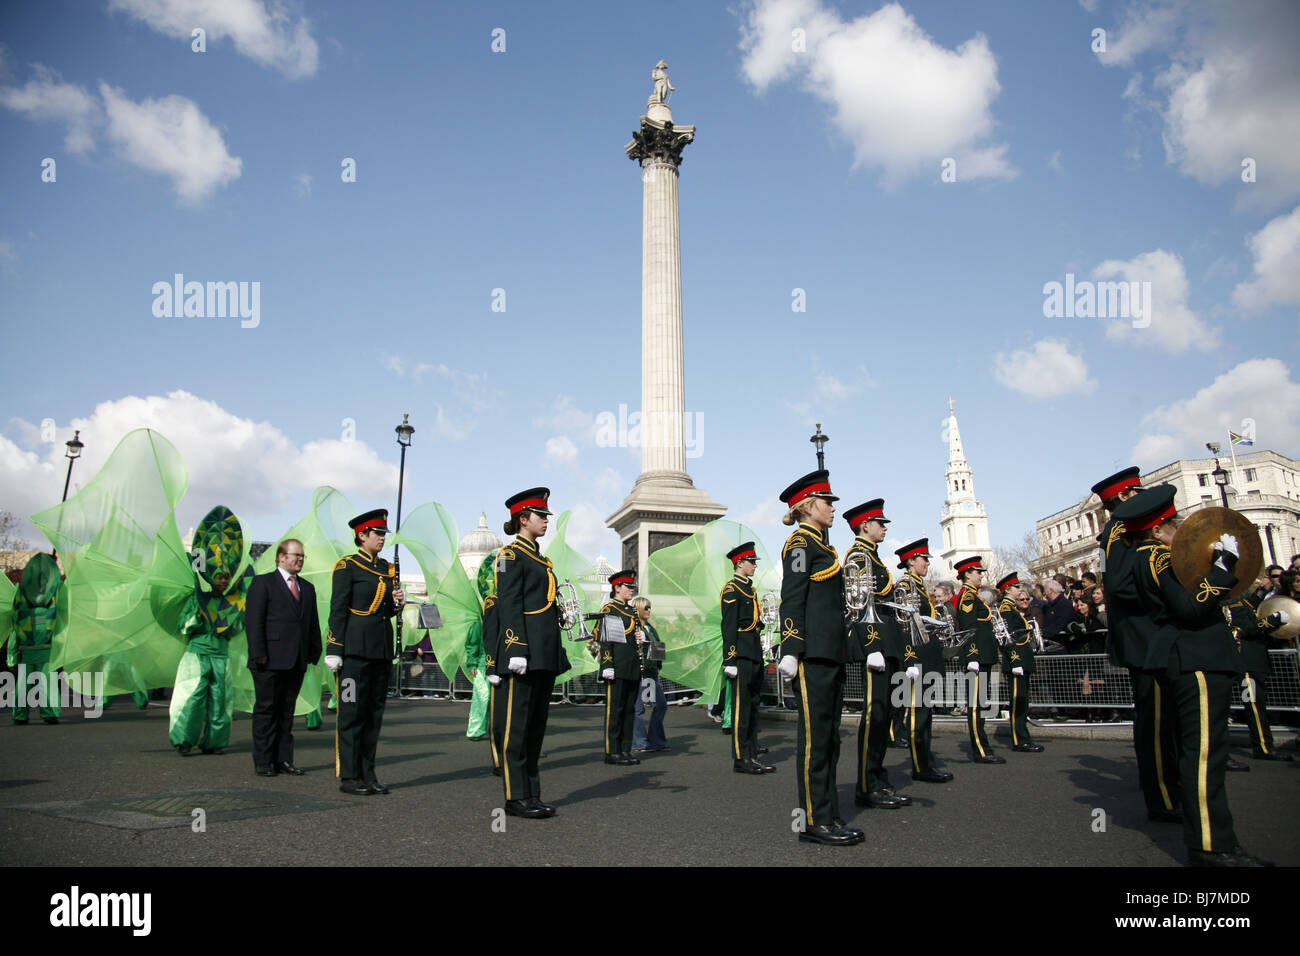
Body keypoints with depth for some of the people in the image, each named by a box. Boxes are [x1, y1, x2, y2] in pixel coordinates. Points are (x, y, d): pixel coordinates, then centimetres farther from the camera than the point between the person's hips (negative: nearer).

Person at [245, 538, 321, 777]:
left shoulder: (307, 588, 17)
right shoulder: (263, 583, -1)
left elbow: (313, 624, 17)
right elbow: (253, 621, -7)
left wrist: (314, 653, 9)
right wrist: (258, 653, -14)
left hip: (297, 662, 6)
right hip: (270, 661, -5)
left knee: (287, 711, 10)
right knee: (266, 710, 2)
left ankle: (283, 759, 17)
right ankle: (263, 761, 11)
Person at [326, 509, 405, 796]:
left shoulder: (387, 568, 15)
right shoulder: (347, 567, -4)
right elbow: (338, 611, -8)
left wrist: (398, 603, -3)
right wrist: (335, 651, -12)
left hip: (382, 647, 7)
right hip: (356, 646, -7)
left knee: (374, 711, 9)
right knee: (352, 711, -2)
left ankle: (367, 774, 16)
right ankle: (349, 776, 6)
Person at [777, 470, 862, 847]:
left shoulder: (818, 544, 21)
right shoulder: (800, 543, -7)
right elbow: (792, 599, -14)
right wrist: (791, 651, -21)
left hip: (831, 652, 10)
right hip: (812, 652, -10)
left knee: (828, 735, 11)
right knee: (814, 735, -5)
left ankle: (828, 816, 18)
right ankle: (814, 820, 2)